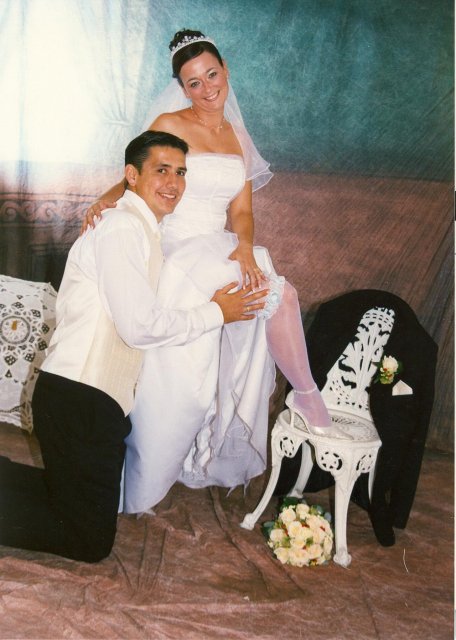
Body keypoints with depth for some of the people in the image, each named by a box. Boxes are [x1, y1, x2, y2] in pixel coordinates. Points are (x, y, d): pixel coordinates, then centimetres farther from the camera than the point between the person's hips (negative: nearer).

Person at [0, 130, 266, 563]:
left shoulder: (141, 230, 18)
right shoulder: (123, 228, -13)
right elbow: (141, 326, -19)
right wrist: (215, 313, -6)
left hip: (100, 401, 10)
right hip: (80, 400, -10)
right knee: (91, 542, -3)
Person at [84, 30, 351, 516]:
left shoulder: (238, 138, 15)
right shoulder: (170, 125, 1)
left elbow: (241, 211, 9)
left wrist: (244, 246, -12)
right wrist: (106, 200, -24)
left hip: (221, 251, 6)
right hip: (175, 252, -5)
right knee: (279, 293, -23)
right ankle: (308, 398, -6)